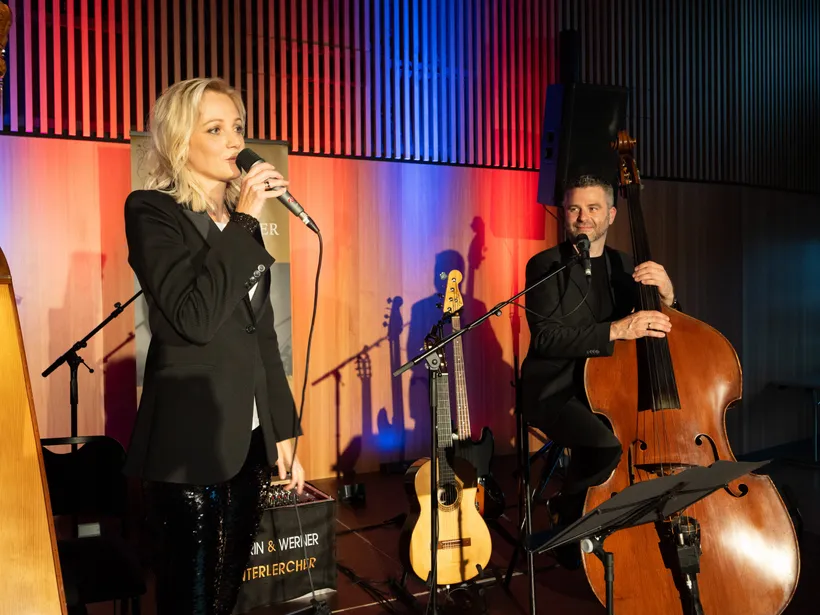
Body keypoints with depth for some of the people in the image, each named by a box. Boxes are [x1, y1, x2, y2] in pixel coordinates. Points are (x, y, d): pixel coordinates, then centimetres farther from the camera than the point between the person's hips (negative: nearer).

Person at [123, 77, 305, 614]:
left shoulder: (242, 218, 13)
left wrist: (284, 431, 12)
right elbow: (195, 319, -22)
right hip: (190, 440, -6)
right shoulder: (152, 211, -7)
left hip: (250, 438, 6)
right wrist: (244, 223, -16)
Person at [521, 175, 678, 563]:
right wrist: (615, 330, -30)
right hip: (555, 390, -5)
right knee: (603, 444, -31)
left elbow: (660, 330, 6)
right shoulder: (545, 266, -5)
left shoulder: (624, 266, 10)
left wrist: (665, 294, -15)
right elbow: (545, 338, -19)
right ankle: (568, 518, -1)